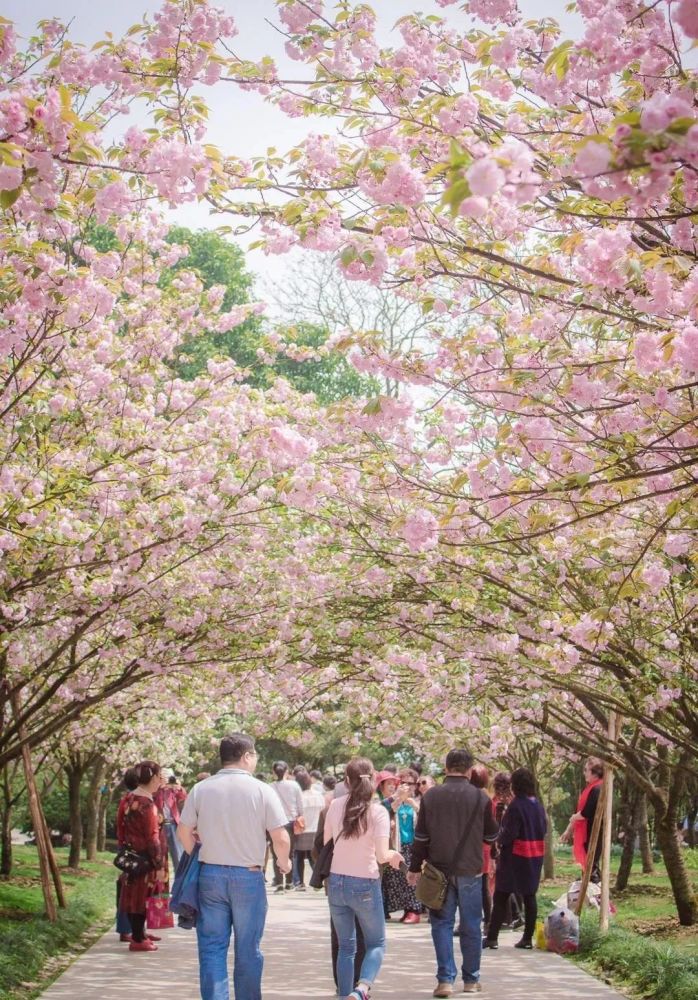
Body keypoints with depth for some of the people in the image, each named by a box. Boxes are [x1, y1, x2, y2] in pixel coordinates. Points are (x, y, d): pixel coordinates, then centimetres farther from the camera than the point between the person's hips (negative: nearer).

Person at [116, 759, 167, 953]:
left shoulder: (126, 799, 4)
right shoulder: (148, 804, -20)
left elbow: (120, 829, 11)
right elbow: (152, 838, -19)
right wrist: (160, 865, -15)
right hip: (145, 858, -8)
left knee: (132, 895, 15)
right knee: (142, 897, 2)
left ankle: (138, 934, 26)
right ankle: (138, 940, 9)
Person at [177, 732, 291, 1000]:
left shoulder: (201, 789, -1)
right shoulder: (261, 790, -8)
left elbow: (184, 832, 4)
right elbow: (281, 838, -9)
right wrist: (284, 863, 11)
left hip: (210, 875, 2)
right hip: (248, 877, -2)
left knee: (212, 948, 7)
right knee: (248, 950, 9)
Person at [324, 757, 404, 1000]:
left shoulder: (335, 806, -1)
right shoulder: (378, 812, -12)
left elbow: (326, 842, 9)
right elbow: (382, 856, -17)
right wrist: (394, 855, 4)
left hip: (336, 882, 3)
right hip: (365, 885, -3)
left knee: (345, 946, 15)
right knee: (376, 943, 11)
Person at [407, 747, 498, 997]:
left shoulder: (430, 796, -4)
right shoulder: (480, 797, -5)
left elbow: (421, 836, -2)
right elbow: (492, 835, 4)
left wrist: (415, 868, 6)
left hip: (439, 871, 0)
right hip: (470, 871, 0)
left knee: (442, 924, 6)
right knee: (471, 927, 11)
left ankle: (445, 979, -2)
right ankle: (471, 980, 18)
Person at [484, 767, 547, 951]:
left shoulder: (516, 805, -16)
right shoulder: (538, 805, 5)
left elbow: (509, 833, -18)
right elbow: (544, 829, 11)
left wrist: (499, 839, 0)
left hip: (515, 856, -6)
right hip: (535, 856, 7)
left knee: (501, 897, 0)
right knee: (529, 896, 9)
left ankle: (492, 937, 1)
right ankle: (528, 937, 10)